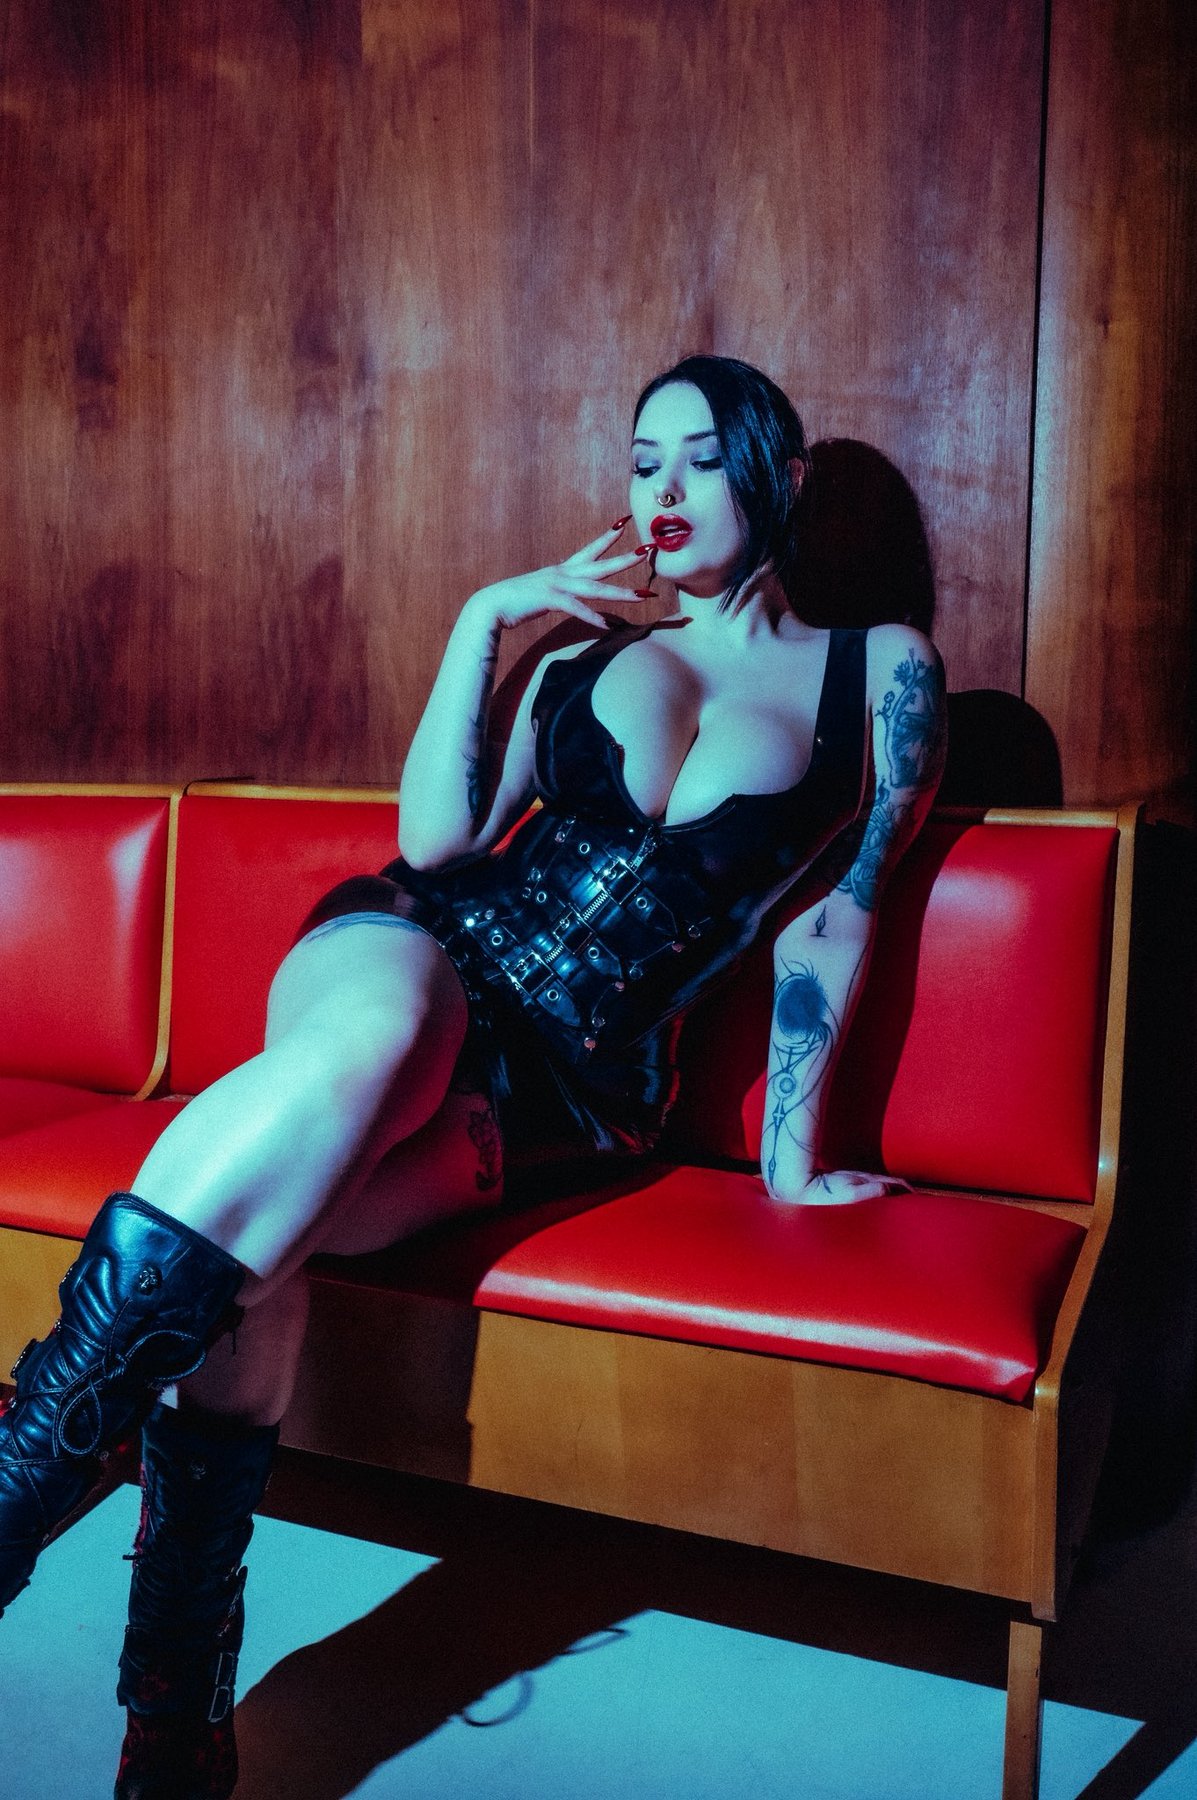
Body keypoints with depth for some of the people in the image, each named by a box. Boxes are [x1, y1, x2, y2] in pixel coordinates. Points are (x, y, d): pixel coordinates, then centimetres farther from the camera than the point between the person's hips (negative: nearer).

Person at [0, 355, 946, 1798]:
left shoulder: (878, 672, 14)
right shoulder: (584, 644, 23)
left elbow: (834, 918, 7)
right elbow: (433, 841, 10)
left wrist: (790, 1158, 3)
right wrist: (484, 618, 5)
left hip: (566, 1088, -1)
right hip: (419, 956, 2)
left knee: (254, 1240, -32)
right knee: (377, 1028, -38)